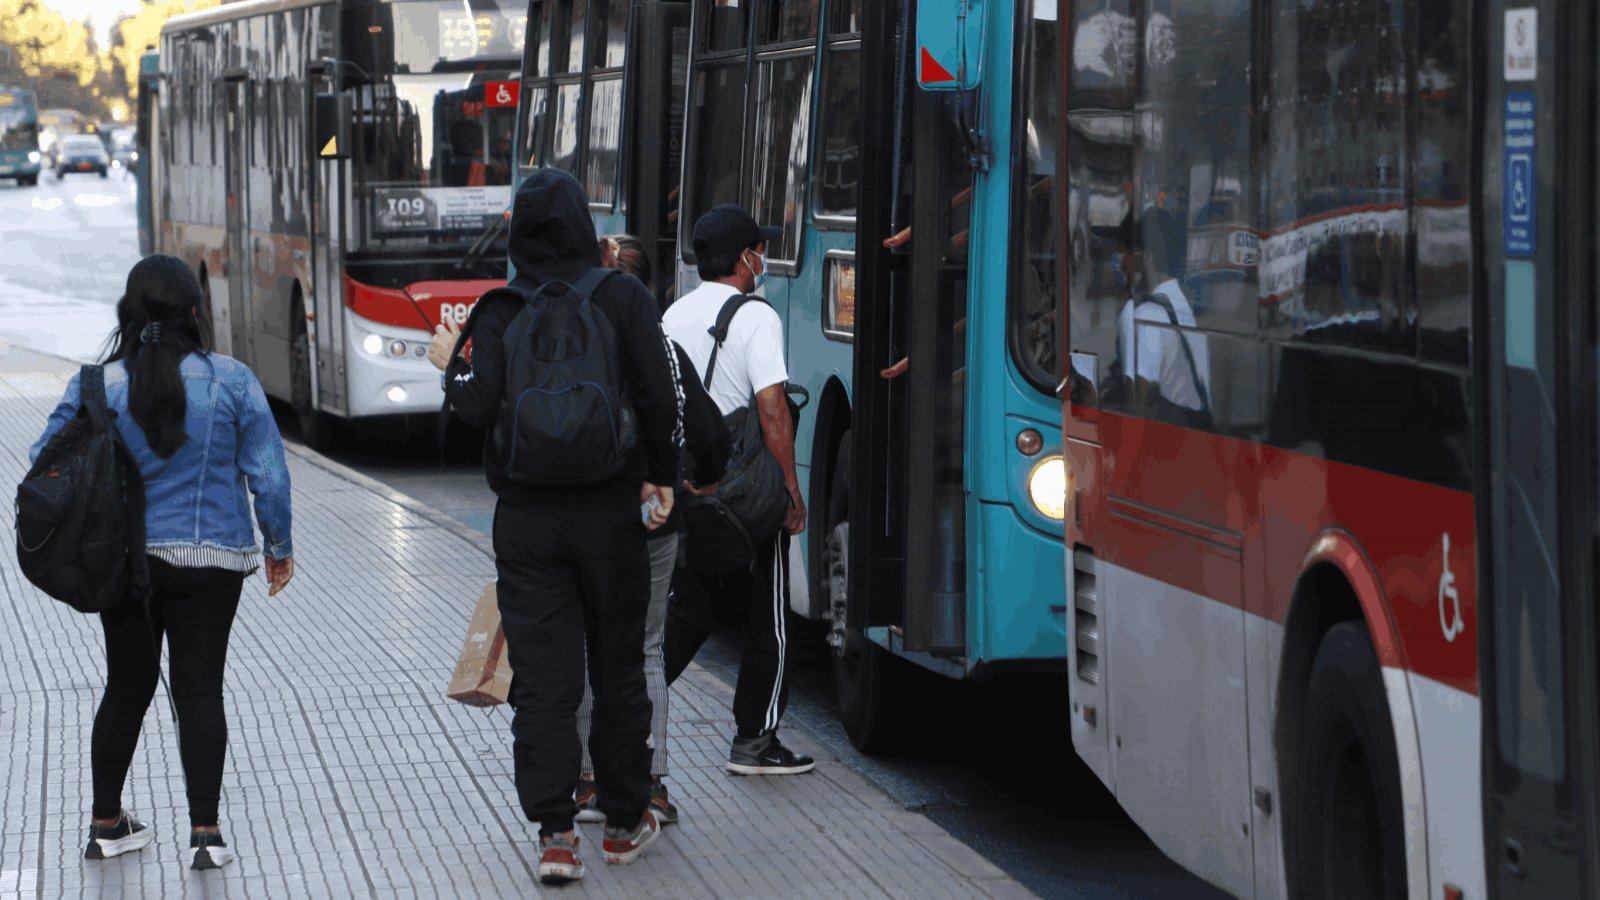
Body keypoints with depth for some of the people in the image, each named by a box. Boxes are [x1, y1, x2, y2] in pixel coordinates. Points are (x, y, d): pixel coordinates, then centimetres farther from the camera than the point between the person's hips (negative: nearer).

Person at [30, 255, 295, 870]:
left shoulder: (96, 387, -6)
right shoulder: (232, 382, -7)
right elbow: (268, 472, -4)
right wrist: (279, 547, 7)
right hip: (210, 562, -2)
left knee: (127, 688, 15)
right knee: (200, 690, 2)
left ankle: (106, 824, 23)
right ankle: (204, 832, -5)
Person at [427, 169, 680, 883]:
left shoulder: (500, 313, -3)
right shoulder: (623, 297, -3)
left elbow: (480, 408, -11)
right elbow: (657, 393, -8)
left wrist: (452, 366, 8)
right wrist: (661, 474, 5)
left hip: (528, 521, 0)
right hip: (610, 510, 0)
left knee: (542, 678, 1)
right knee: (618, 668, 13)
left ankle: (554, 836, -5)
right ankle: (625, 823, 21)